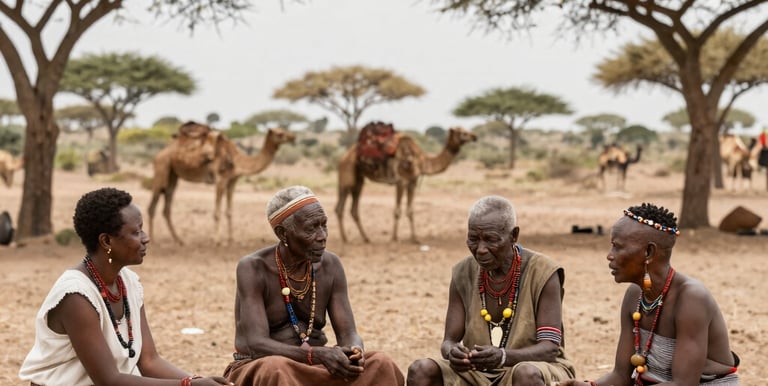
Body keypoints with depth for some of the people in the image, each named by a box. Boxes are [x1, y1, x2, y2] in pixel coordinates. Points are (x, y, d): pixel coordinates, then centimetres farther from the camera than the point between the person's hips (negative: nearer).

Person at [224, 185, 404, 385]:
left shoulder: (330, 266, -2)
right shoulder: (253, 268, -17)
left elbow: (348, 334, -5)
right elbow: (257, 345, -26)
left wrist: (355, 353, -30)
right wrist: (319, 355, -38)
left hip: (312, 369, 5)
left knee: (380, 366, -23)